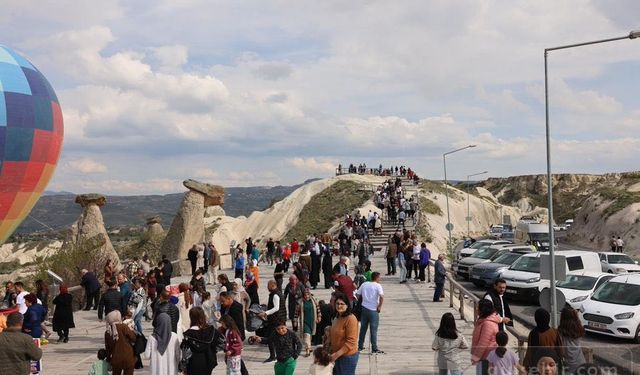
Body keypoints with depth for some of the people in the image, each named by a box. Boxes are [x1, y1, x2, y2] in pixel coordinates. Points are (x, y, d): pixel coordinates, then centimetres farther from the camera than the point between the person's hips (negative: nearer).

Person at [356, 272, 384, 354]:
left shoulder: (364, 284, 6)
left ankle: (360, 346, 21)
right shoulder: (378, 286, -9)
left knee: (363, 328, 15)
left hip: (364, 309, 5)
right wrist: (379, 307, -8)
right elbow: (382, 297, -20)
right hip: (373, 310, -5)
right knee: (373, 330, 2)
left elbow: (357, 295, 6)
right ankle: (374, 348, 4)